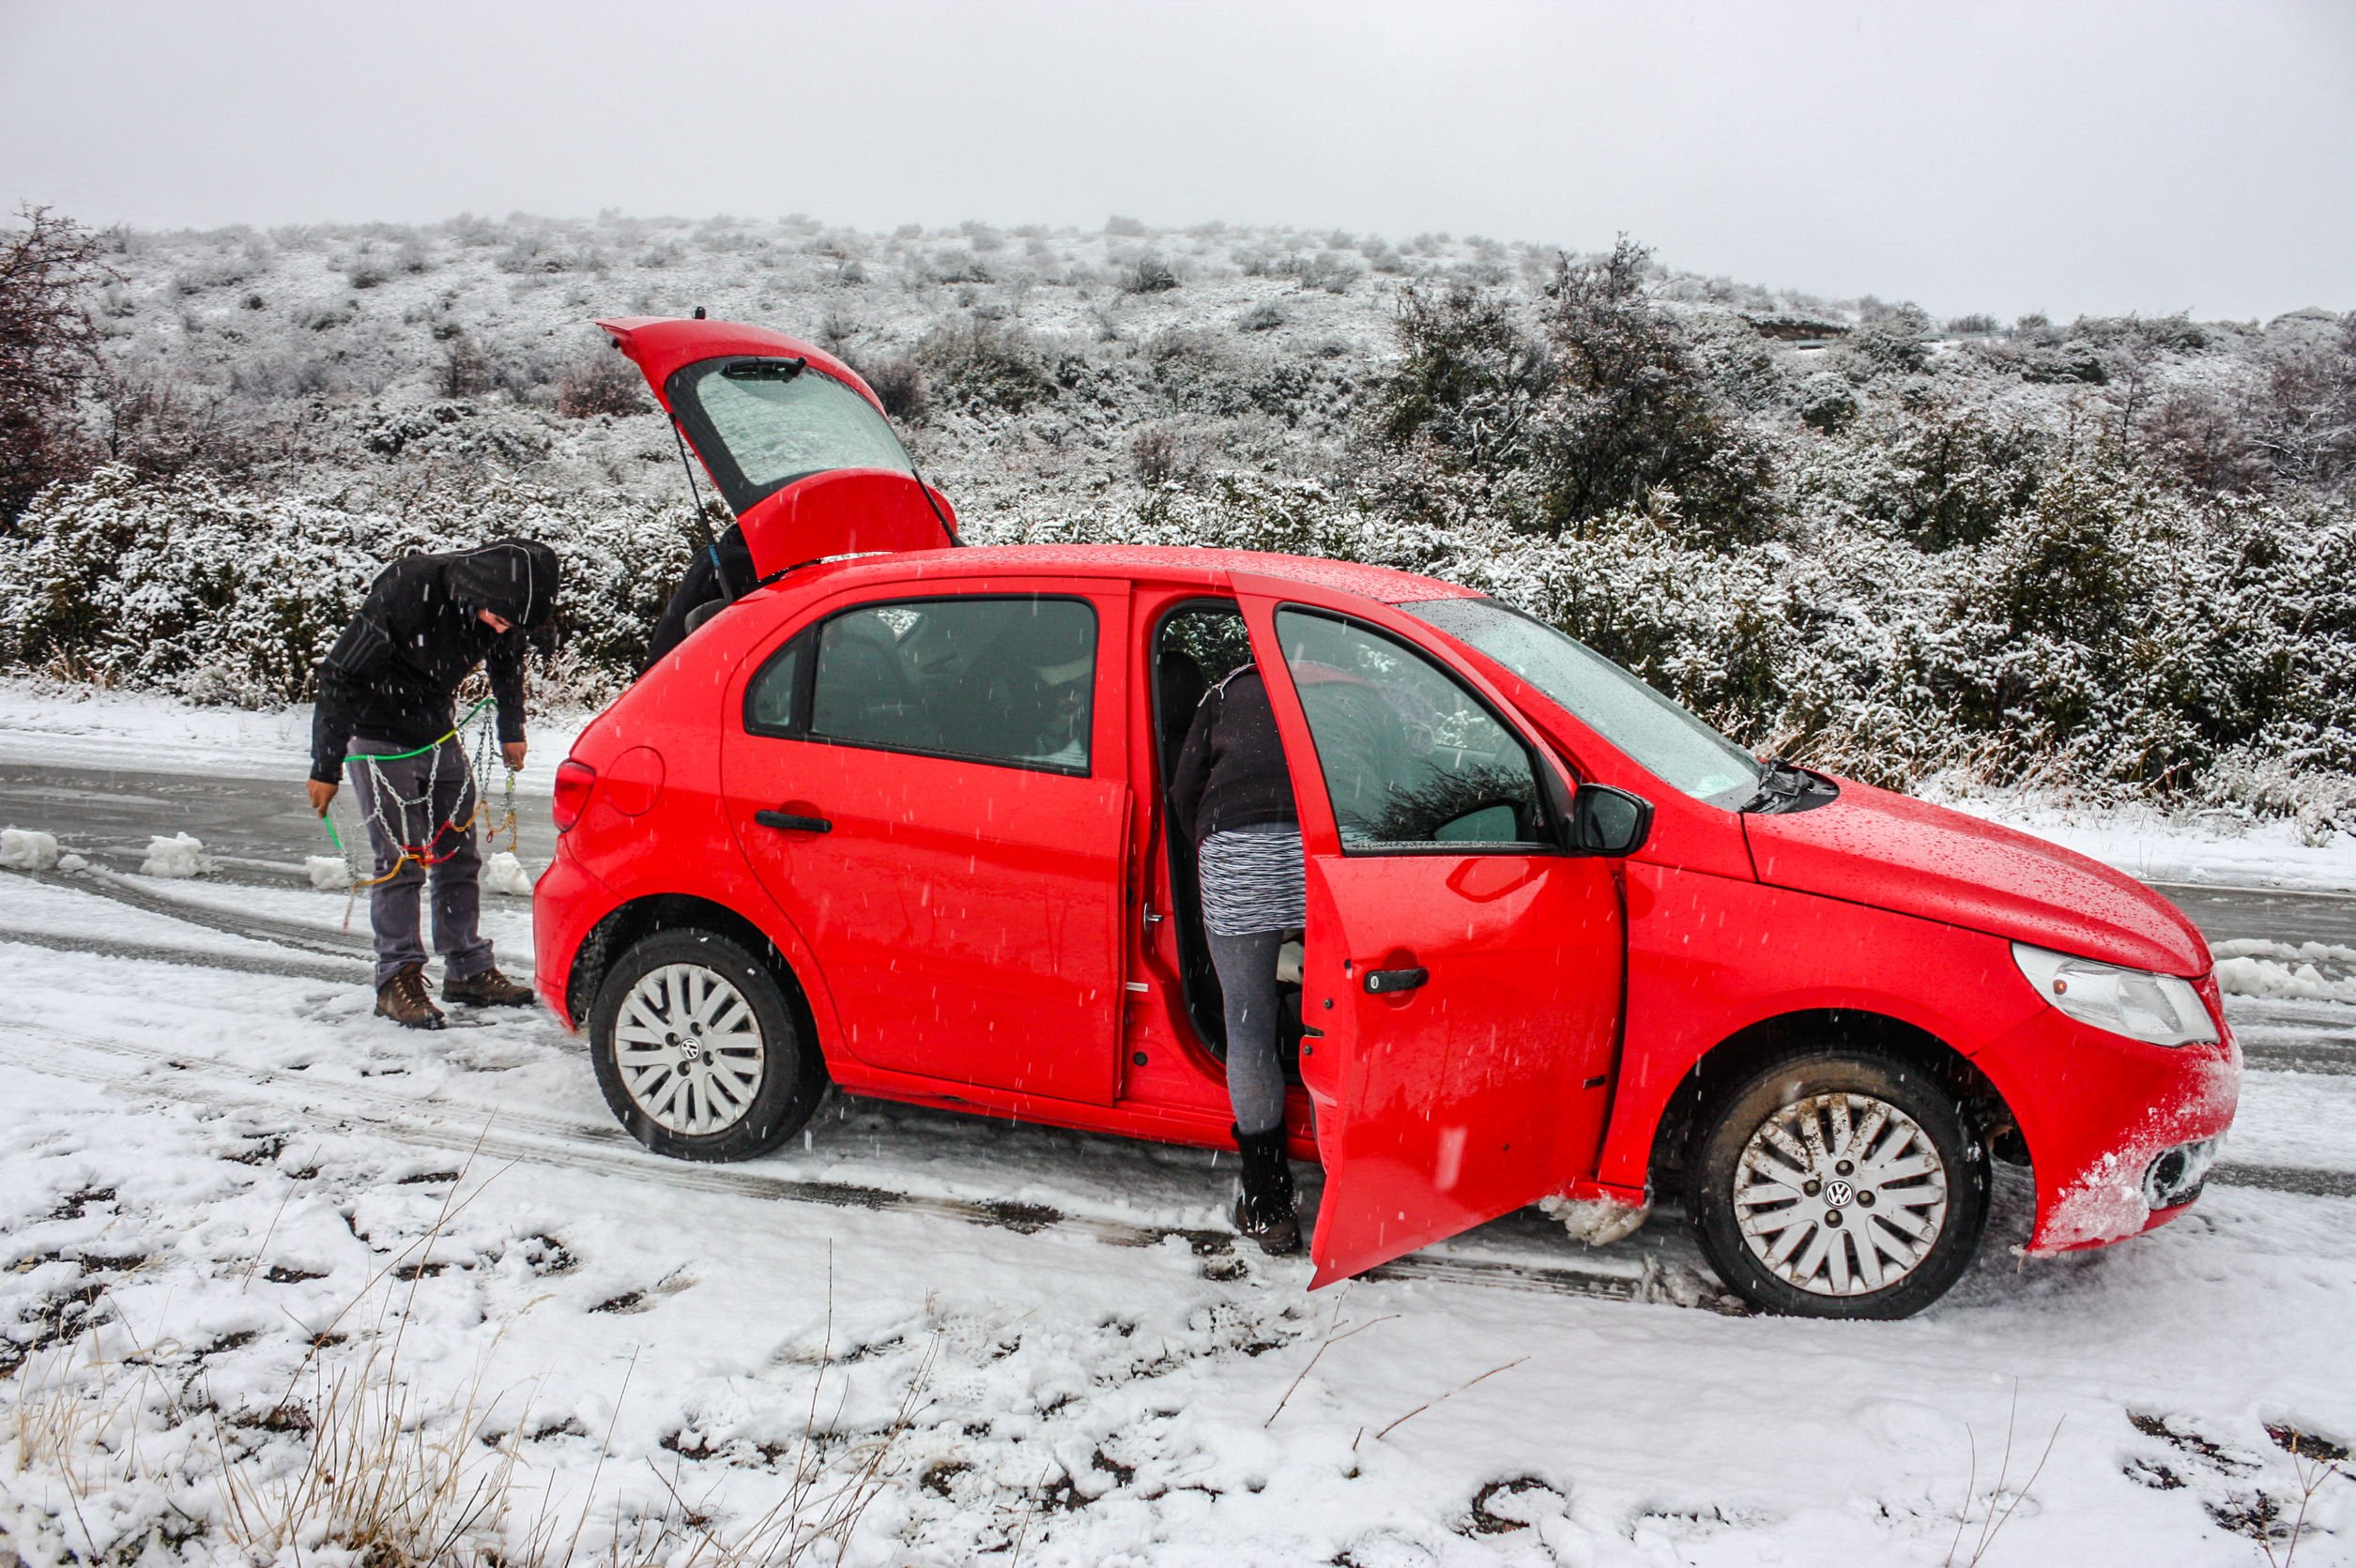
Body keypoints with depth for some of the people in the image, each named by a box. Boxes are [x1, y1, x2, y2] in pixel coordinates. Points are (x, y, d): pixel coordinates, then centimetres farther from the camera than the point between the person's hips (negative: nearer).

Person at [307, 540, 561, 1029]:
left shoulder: (504, 606, -14)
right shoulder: (405, 594, -31)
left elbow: (508, 663, 11)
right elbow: (340, 676, -23)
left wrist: (511, 732, 20)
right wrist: (325, 768, -18)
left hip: (439, 733, 6)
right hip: (379, 738, -6)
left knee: (459, 852, 7)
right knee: (402, 859, -9)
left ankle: (468, 969, 16)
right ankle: (398, 979, 1)